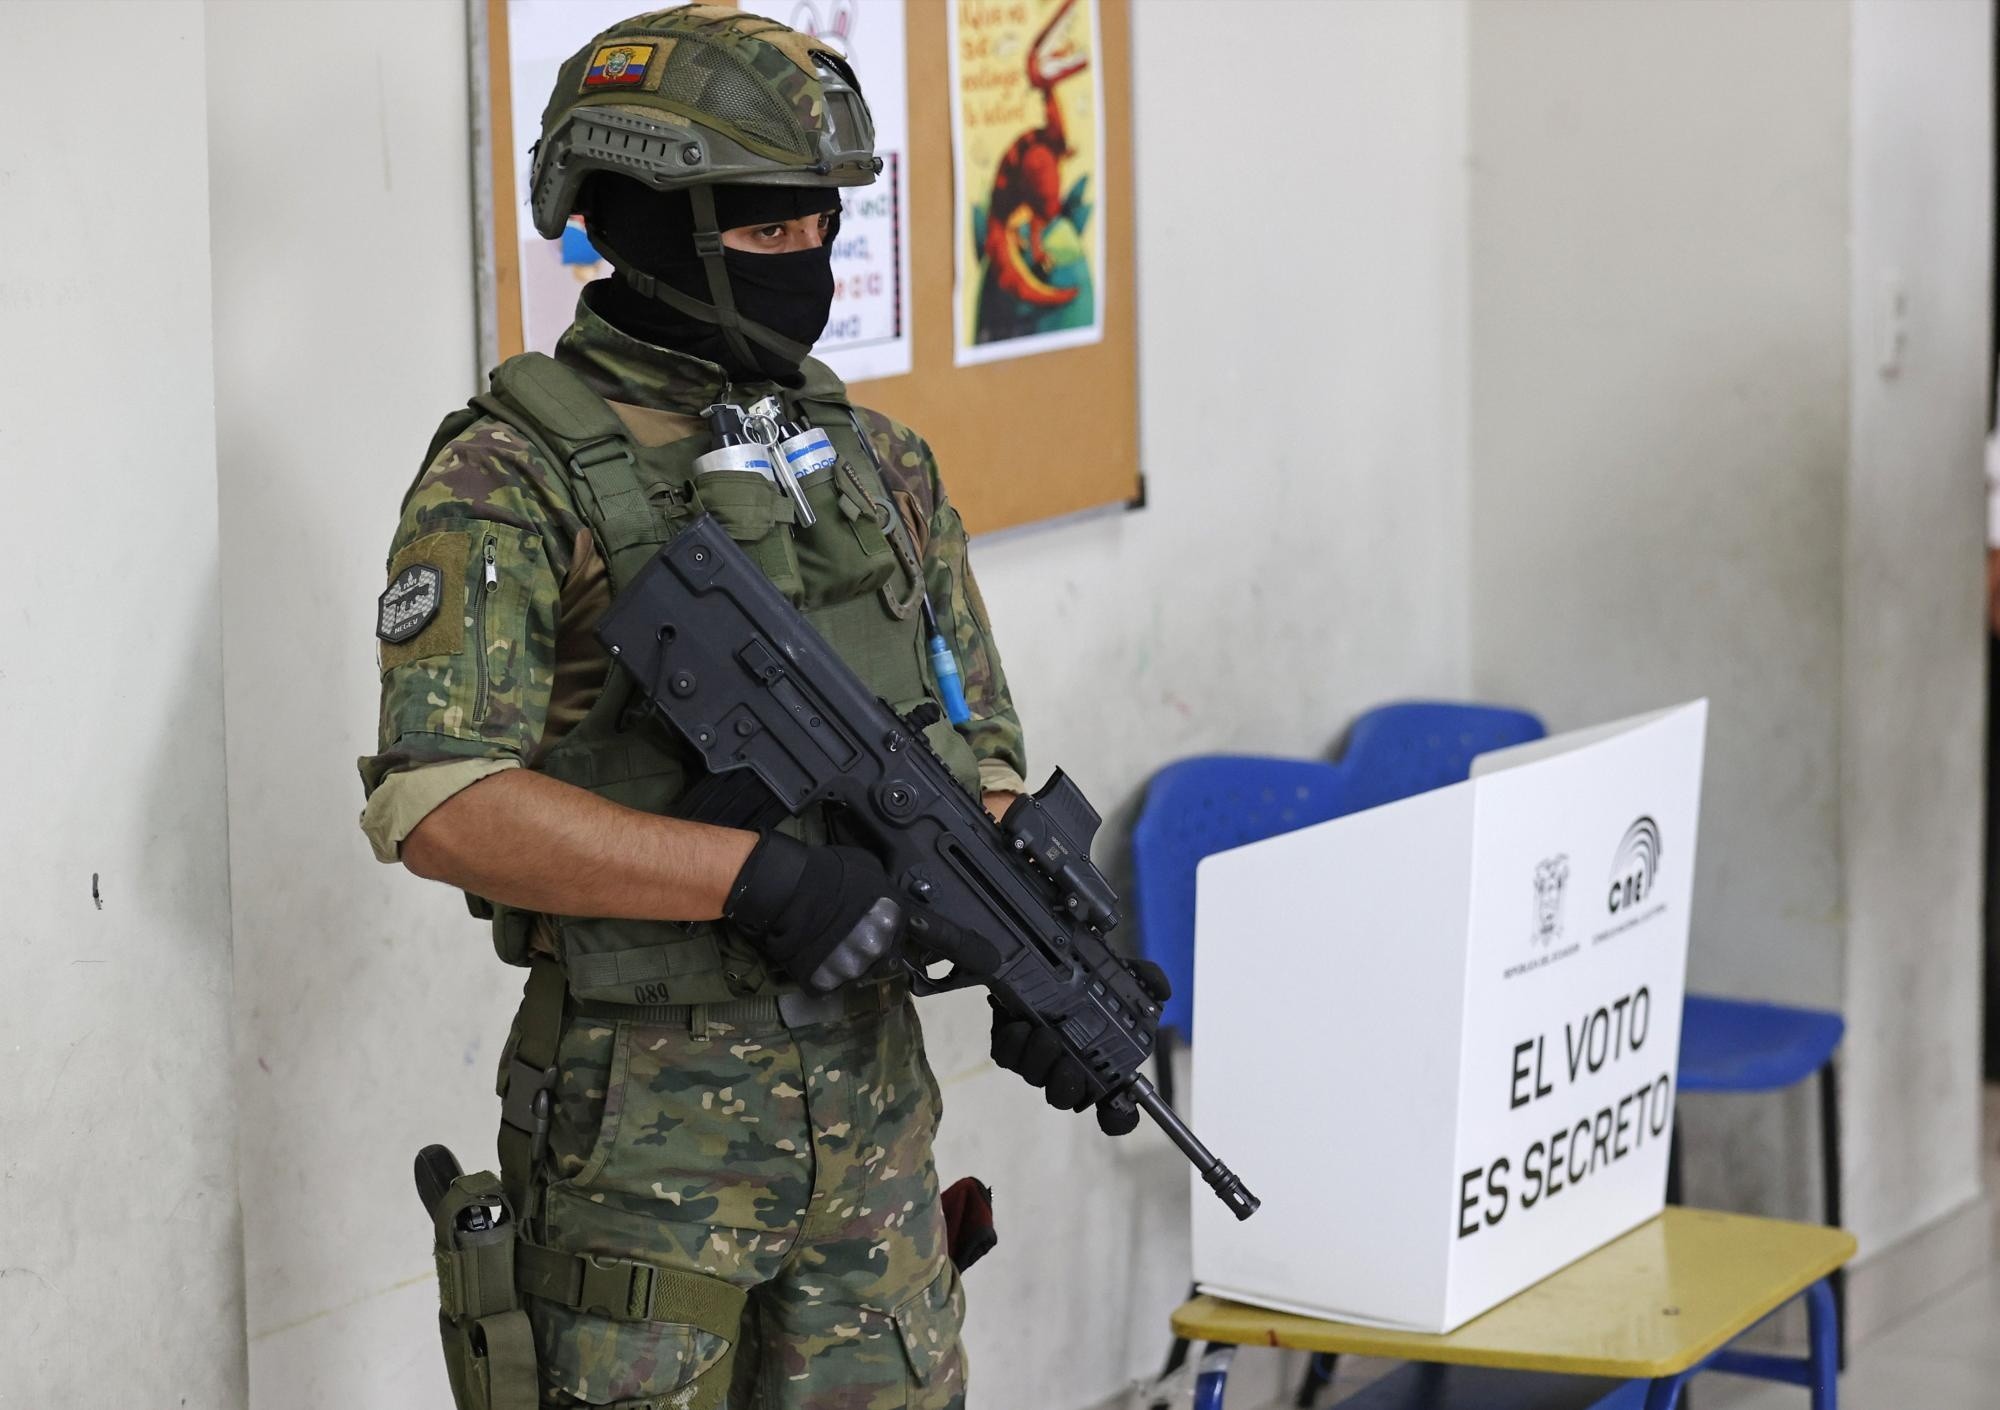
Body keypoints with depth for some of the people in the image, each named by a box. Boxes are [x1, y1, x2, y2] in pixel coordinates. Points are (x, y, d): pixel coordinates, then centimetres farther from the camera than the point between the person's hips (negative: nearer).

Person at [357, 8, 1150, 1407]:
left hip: (873, 1105, 6)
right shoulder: (515, 478, -11)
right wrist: (757, 876, -26)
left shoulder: (879, 460, 9)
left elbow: (977, 753, 15)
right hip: (640, 1121, -6)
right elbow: (435, 804, -22)